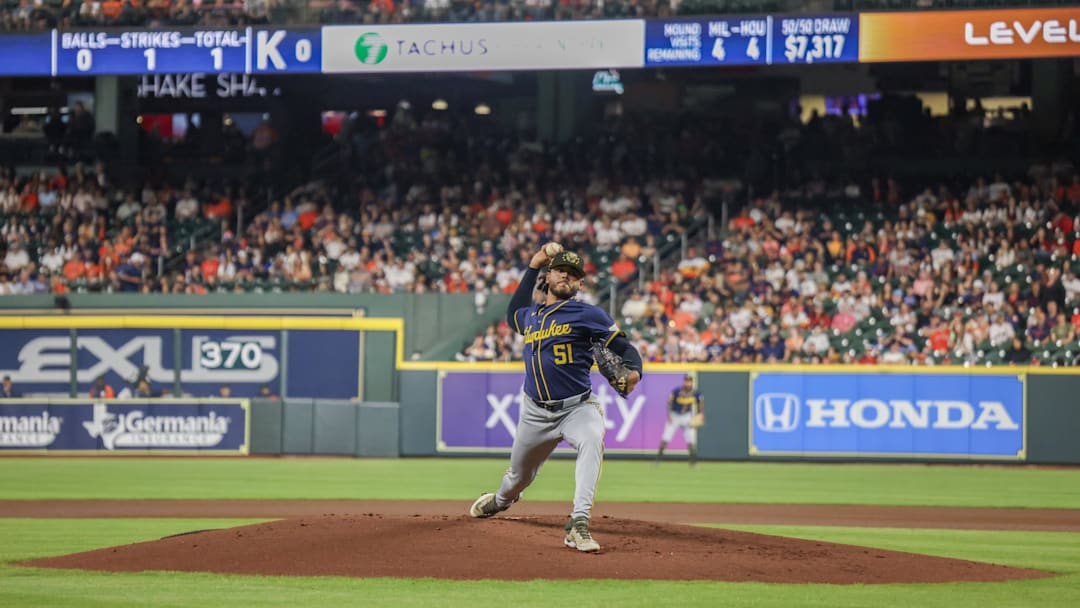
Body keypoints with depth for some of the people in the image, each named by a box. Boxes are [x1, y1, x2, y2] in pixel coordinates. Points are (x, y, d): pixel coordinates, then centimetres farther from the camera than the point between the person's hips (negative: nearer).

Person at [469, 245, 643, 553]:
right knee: (519, 476, 17)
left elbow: (624, 348, -5)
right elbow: (514, 312, 37)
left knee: (592, 439, -38)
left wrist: (633, 371, -28)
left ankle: (578, 524, -44)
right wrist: (532, 267, 28)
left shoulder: (588, 314, -4)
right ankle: (500, 501, 57)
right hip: (536, 412, 5)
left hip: (577, 408, -5)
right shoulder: (529, 316, 12)